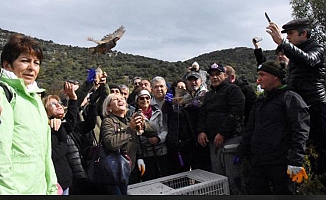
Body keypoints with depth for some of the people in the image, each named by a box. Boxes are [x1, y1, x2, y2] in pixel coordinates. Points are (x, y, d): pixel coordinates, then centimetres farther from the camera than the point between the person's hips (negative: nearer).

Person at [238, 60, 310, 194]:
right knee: (254, 191, 12)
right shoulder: (260, 101, 18)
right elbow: (250, 129, 21)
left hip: (280, 163, -7)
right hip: (257, 162, 7)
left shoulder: (290, 98, -6)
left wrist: (295, 162, -22)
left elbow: (300, 131, -15)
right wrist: (241, 153, 19)